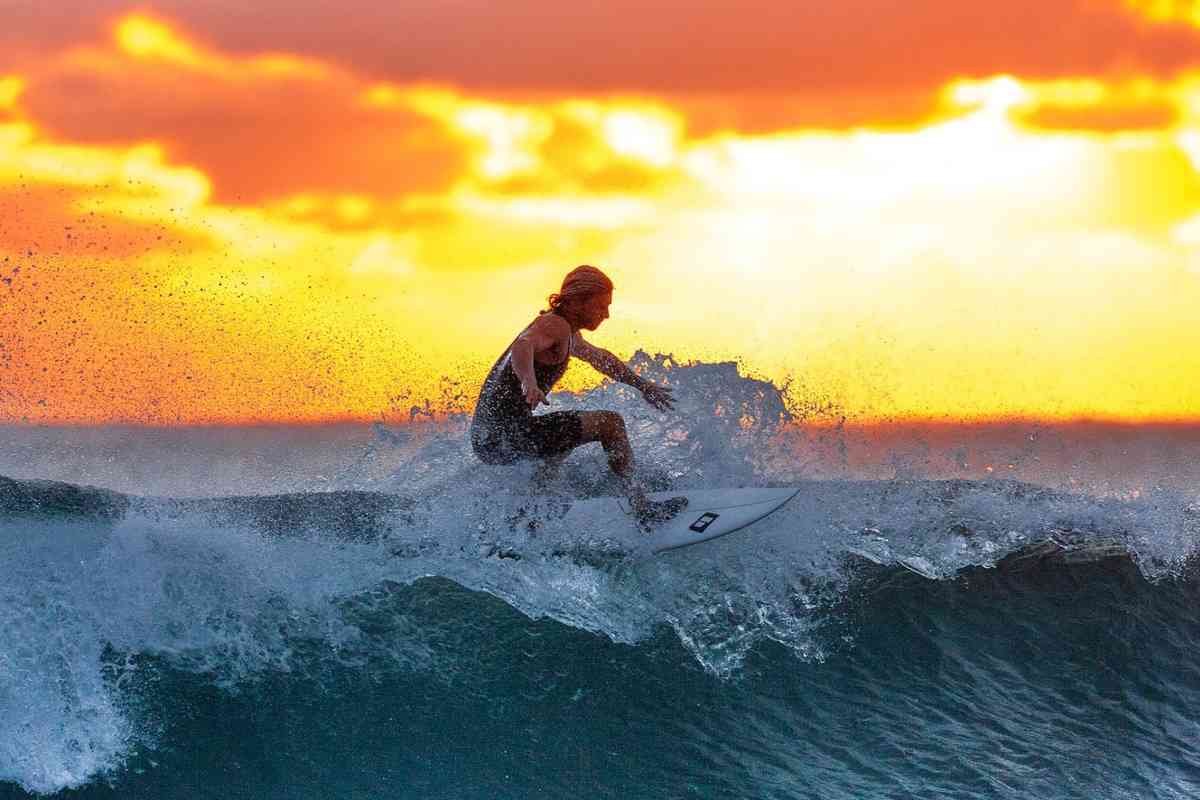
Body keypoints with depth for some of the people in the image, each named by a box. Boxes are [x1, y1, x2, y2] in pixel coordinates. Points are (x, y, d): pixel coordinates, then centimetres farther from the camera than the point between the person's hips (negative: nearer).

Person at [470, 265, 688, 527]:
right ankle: (642, 508, -8)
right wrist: (528, 382, -55)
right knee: (610, 423, -7)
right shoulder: (556, 325, -13)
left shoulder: (566, 332, 20)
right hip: (507, 433, -11)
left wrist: (641, 385, 44)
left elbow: (599, 357, 39)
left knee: (562, 436, 41)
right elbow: (522, 347, -35)